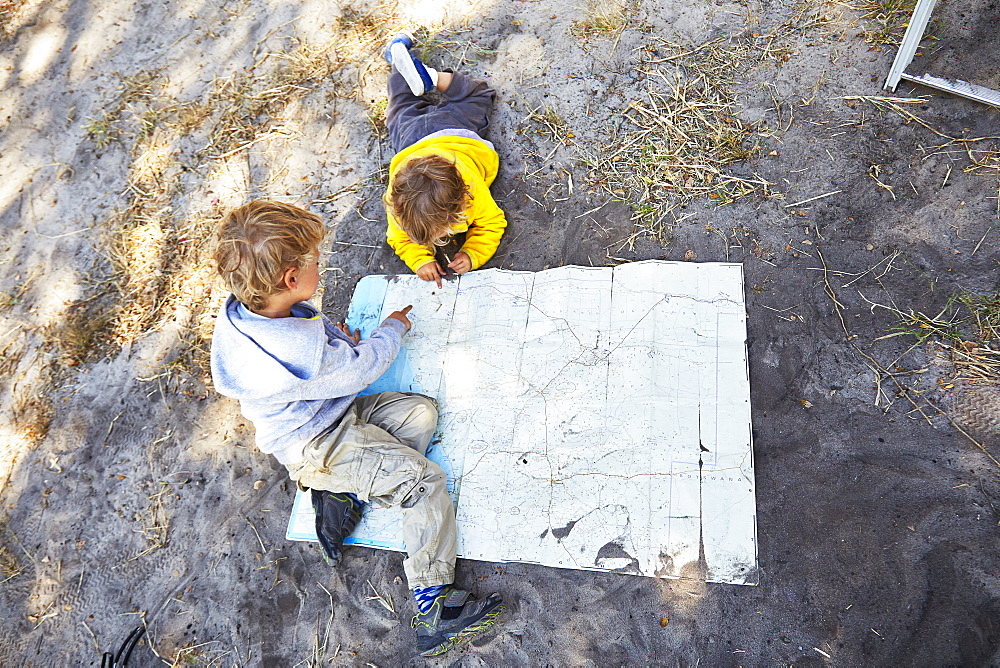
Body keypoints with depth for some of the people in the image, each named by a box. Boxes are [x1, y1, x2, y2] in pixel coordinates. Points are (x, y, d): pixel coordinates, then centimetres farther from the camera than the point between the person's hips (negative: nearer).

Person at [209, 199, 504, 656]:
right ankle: (433, 610, -11)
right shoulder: (300, 350, -36)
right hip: (318, 448, -9)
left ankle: (353, 492, 0)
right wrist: (393, 328, 0)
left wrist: (334, 339, 2)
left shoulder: (239, 313, -9)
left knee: (419, 411, 1)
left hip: (324, 416, 9)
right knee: (425, 480, -16)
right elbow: (360, 370, -17)